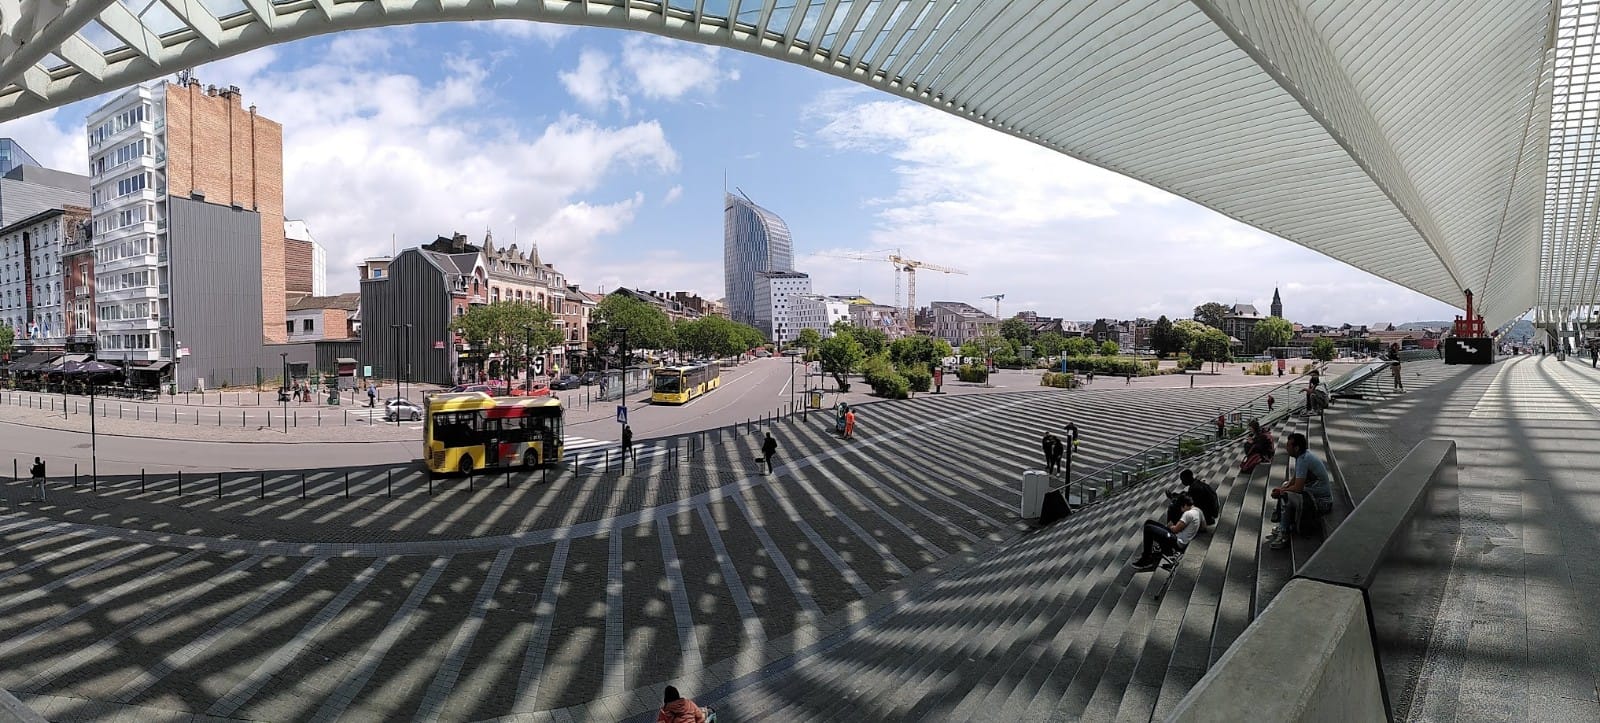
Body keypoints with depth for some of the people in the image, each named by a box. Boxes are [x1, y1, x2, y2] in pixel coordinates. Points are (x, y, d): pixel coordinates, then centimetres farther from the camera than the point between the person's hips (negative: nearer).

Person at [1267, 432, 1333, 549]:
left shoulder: (1303, 459, -25)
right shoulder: (1303, 455, 6)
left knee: (1285, 496, -26)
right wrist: (1281, 488, -2)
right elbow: (1293, 479, 15)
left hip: (1321, 502, -11)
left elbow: (1298, 488, -27)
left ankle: (1284, 536, -15)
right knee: (1285, 488, 16)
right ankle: (1281, 528, 11)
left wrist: (1281, 491, -11)